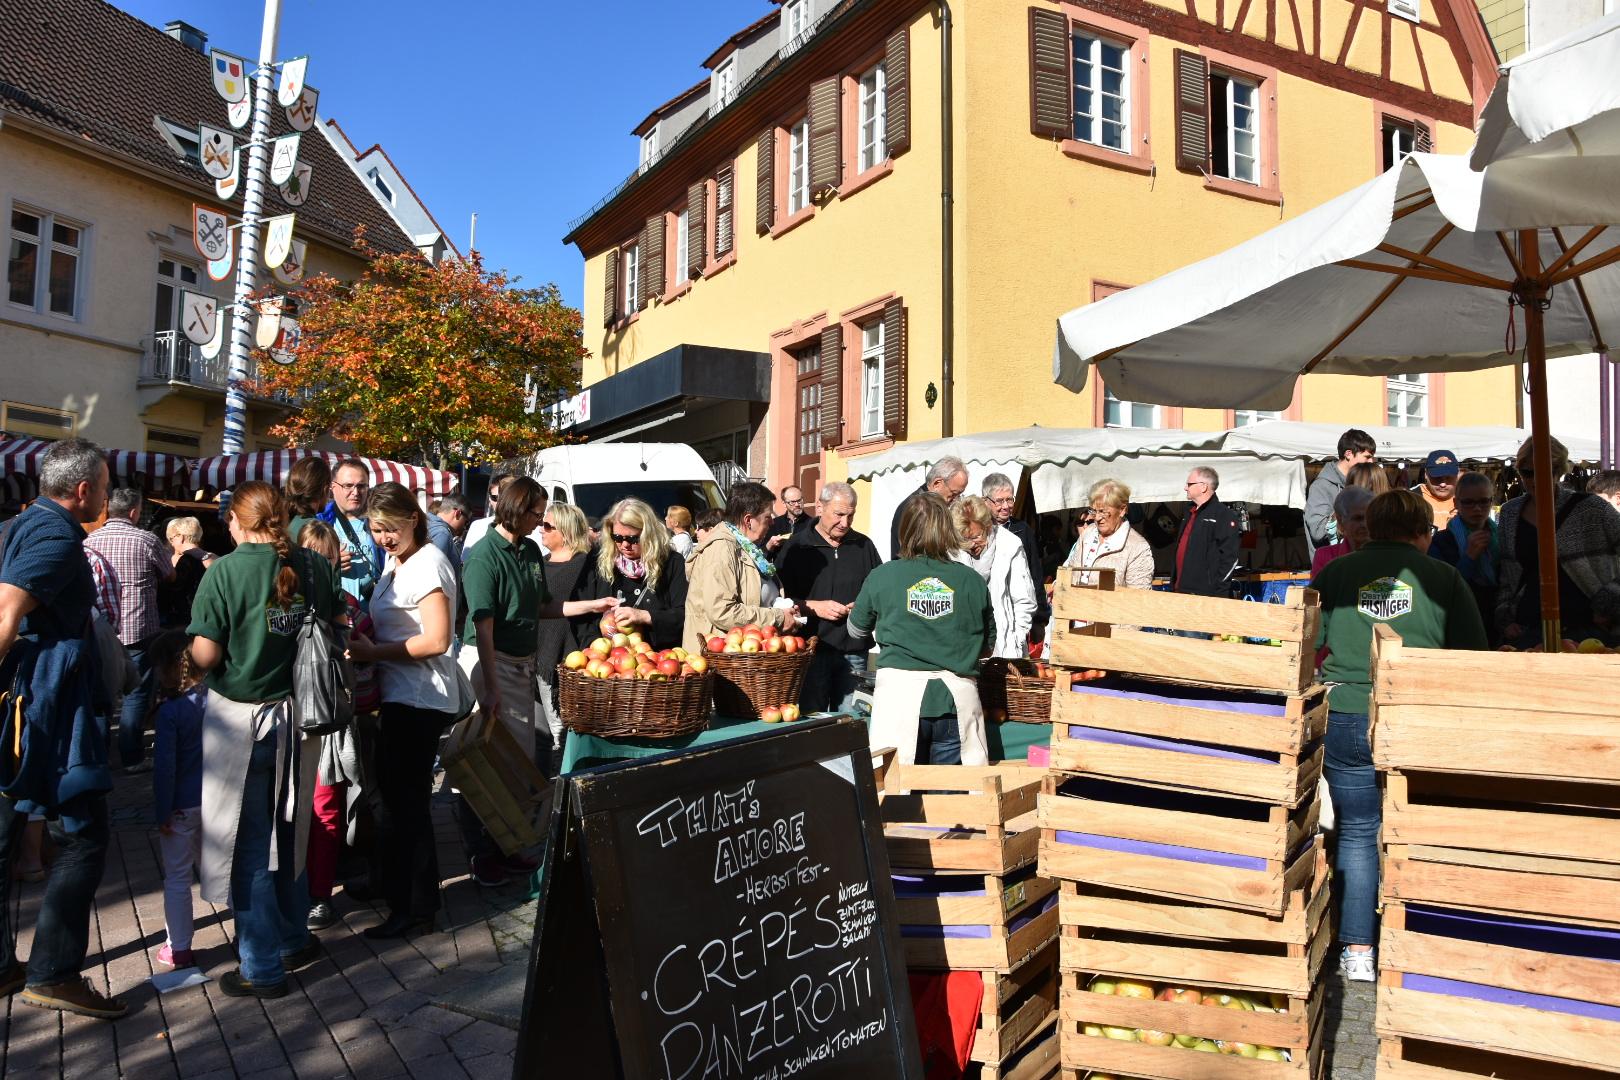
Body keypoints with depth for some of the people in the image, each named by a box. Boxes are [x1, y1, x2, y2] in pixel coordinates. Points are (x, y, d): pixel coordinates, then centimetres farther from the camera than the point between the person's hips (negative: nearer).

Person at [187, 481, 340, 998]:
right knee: (287, 832, 21)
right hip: (297, 716, 4)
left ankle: (263, 967, 17)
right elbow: (342, 629, 6)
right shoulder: (314, 567, -3)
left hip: (240, 719, -4)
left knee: (248, 843, 8)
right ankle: (295, 939, 34)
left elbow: (205, 655, -17)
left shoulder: (224, 572, -14)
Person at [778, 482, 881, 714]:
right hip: (812, 649, -3)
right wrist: (813, 606, -13)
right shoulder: (796, 546, 1)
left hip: (854, 649, 3)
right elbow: (780, 596, -1)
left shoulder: (863, 545, 12)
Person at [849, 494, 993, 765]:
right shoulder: (972, 581, 3)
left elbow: (856, 629, 17)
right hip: (958, 695, 1)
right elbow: (987, 645, 15)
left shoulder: (882, 576, 1)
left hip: (900, 693, -1)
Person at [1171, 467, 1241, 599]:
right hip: (1182, 591, 8)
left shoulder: (1224, 515, -9)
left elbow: (1230, 557, -16)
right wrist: (1174, 583, 18)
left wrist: (1215, 589, -19)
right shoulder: (1190, 513, 18)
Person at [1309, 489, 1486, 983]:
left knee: (1357, 834, 12)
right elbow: (1474, 656, 4)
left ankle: (1357, 952, 11)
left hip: (1346, 720, 1)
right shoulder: (1444, 577, 3)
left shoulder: (1336, 572, 5)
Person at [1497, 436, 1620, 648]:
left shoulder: (1591, 509, -1)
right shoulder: (1509, 513, 11)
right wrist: (1505, 619, 5)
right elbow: (1503, 577, 15)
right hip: (1525, 629, 3)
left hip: (1585, 626, -3)